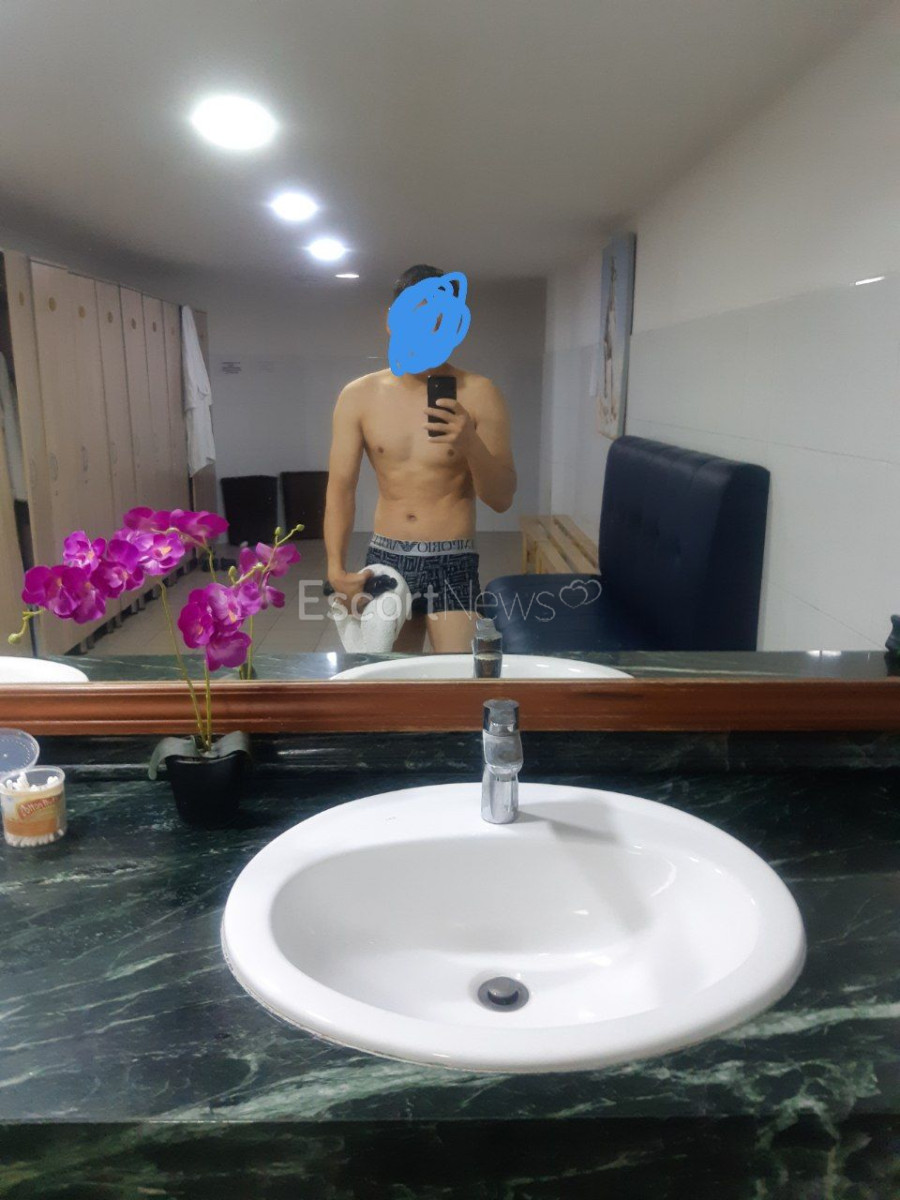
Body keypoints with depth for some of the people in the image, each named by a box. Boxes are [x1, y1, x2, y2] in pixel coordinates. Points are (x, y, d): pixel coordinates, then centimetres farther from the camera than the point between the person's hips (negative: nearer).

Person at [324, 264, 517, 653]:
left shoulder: (478, 394, -6)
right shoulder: (358, 397, 0)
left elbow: (502, 498, -5)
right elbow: (341, 488, 1)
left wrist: (471, 444, -23)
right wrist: (336, 568, -10)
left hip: (452, 563, -2)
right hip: (384, 559, 2)